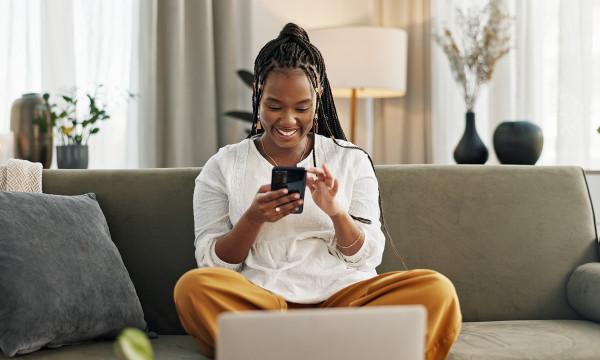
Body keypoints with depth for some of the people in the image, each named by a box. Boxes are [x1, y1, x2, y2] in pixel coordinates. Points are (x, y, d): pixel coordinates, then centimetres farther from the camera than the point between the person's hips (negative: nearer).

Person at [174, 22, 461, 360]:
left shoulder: (352, 161, 14)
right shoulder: (223, 167, 11)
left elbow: (368, 256, 7)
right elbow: (212, 262, 5)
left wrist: (336, 212, -13)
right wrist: (253, 218, -14)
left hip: (341, 294, 1)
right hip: (261, 300, 0)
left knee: (437, 289, -24)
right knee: (193, 286, -33)